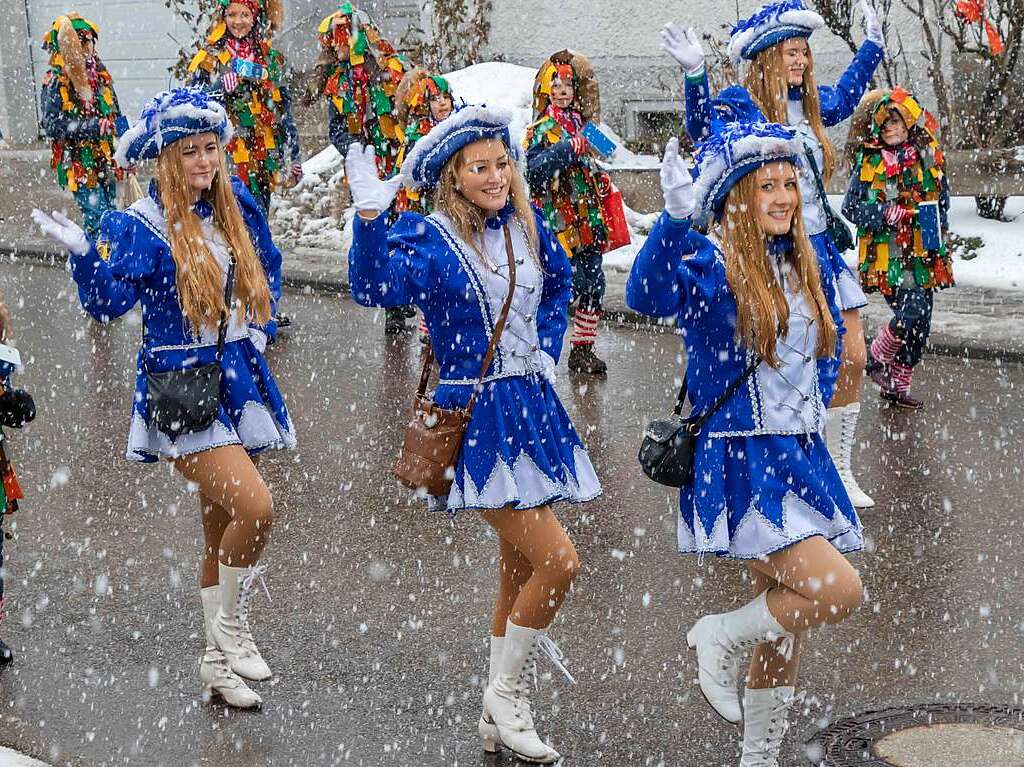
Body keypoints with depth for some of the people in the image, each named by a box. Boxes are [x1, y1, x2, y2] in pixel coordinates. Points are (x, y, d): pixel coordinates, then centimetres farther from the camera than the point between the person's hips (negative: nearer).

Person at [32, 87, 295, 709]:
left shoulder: (236, 206, 7)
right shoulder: (140, 227, -10)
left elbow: (267, 268, 24)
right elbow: (108, 301, -21)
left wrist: (260, 325, 10)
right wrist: (83, 254, -37)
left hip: (237, 377, 6)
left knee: (222, 529, 13)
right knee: (255, 505, -22)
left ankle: (217, 659, 25)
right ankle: (229, 624, 2)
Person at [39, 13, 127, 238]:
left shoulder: (101, 75, 10)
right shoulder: (55, 80, -9)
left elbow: (116, 115, 20)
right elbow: (52, 124, -17)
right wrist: (95, 127, -22)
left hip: (107, 160, 7)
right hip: (79, 163, -7)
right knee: (97, 218, -12)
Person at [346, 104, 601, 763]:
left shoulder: (527, 226, 6)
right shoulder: (431, 241, -11)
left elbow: (559, 282, 26)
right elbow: (373, 287, -30)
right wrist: (370, 216, -42)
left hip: (533, 407, 7)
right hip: (478, 417, -7)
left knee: (520, 565, 14)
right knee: (558, 560, -14)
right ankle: (505, 696, 6)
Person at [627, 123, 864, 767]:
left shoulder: (806, 264, 8)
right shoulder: (713, 264, -14)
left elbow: (831, 339, 25)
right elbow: (648, 295, -35)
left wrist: (816, 402, 12)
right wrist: (677, 217, -49)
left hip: (802, 458, 7)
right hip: (740, 465, -7)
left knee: (788, 625, 13)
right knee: (840, 591, -18)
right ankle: (722, 638, 8)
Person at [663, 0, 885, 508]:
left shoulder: (808, 104, 10)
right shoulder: (740, 103, -10)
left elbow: (843, 99, 31)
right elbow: (704, 128, -31)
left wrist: (872, 42, 33)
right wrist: (695, 74, -46)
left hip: (819, 248, 7)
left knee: (852, 360, 6)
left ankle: (839, 471, 21)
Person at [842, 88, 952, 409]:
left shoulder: (928, 157, 8)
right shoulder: (868, 163, -4)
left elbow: (942, 200, 19)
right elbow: (851, 209, -5)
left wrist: (936, 231, 6)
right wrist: (888, 214, -18)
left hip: (924, 254, 5)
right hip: (888, 255, -5)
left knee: (920, 324, 7)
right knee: (912, 311, -19)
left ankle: (897, 386, 22)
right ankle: (877, 358, 7)